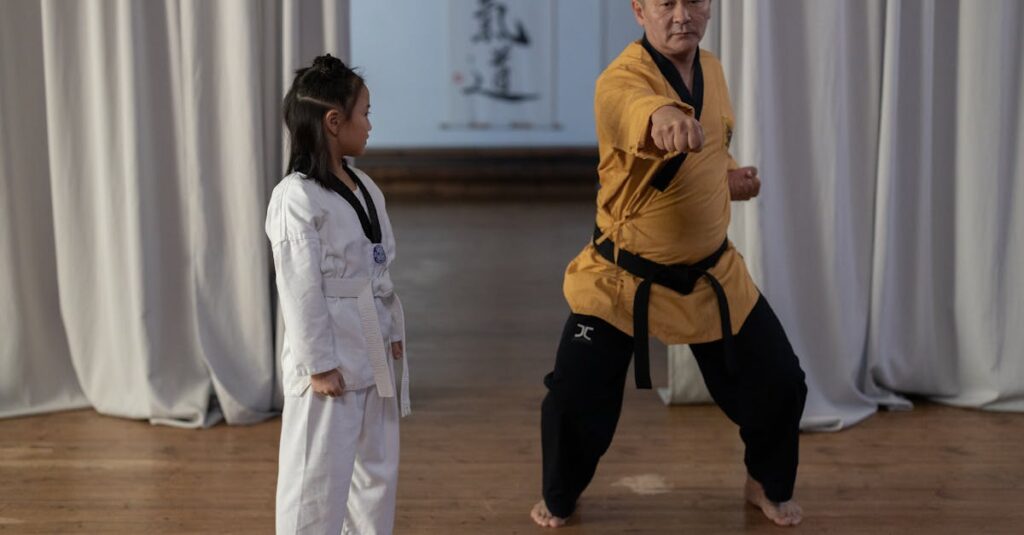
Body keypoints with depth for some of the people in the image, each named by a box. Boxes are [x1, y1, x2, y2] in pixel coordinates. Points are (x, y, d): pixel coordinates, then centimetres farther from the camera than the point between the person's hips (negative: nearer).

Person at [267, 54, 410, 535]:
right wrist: (319, 364, -17)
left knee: (377, 468, 18)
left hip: (372, 353, 8)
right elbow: (300, 289, -18)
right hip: (330, 359, -8)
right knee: (318, 476, 1)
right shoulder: (296, 197, -17)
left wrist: (394, 333, 13)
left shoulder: (365, 187, 9)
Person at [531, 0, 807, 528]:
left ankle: (770, 486, 36)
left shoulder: (711, 69, 1)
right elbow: (634, 107, -50)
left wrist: (727, 175, -1)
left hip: (711, 272, 5)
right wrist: (662, 115, -73)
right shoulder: (621, 79, -22)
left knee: (778, 385, 7)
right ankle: (559, 497, 25)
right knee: (575, 400, -7)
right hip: (623, 278, -5)